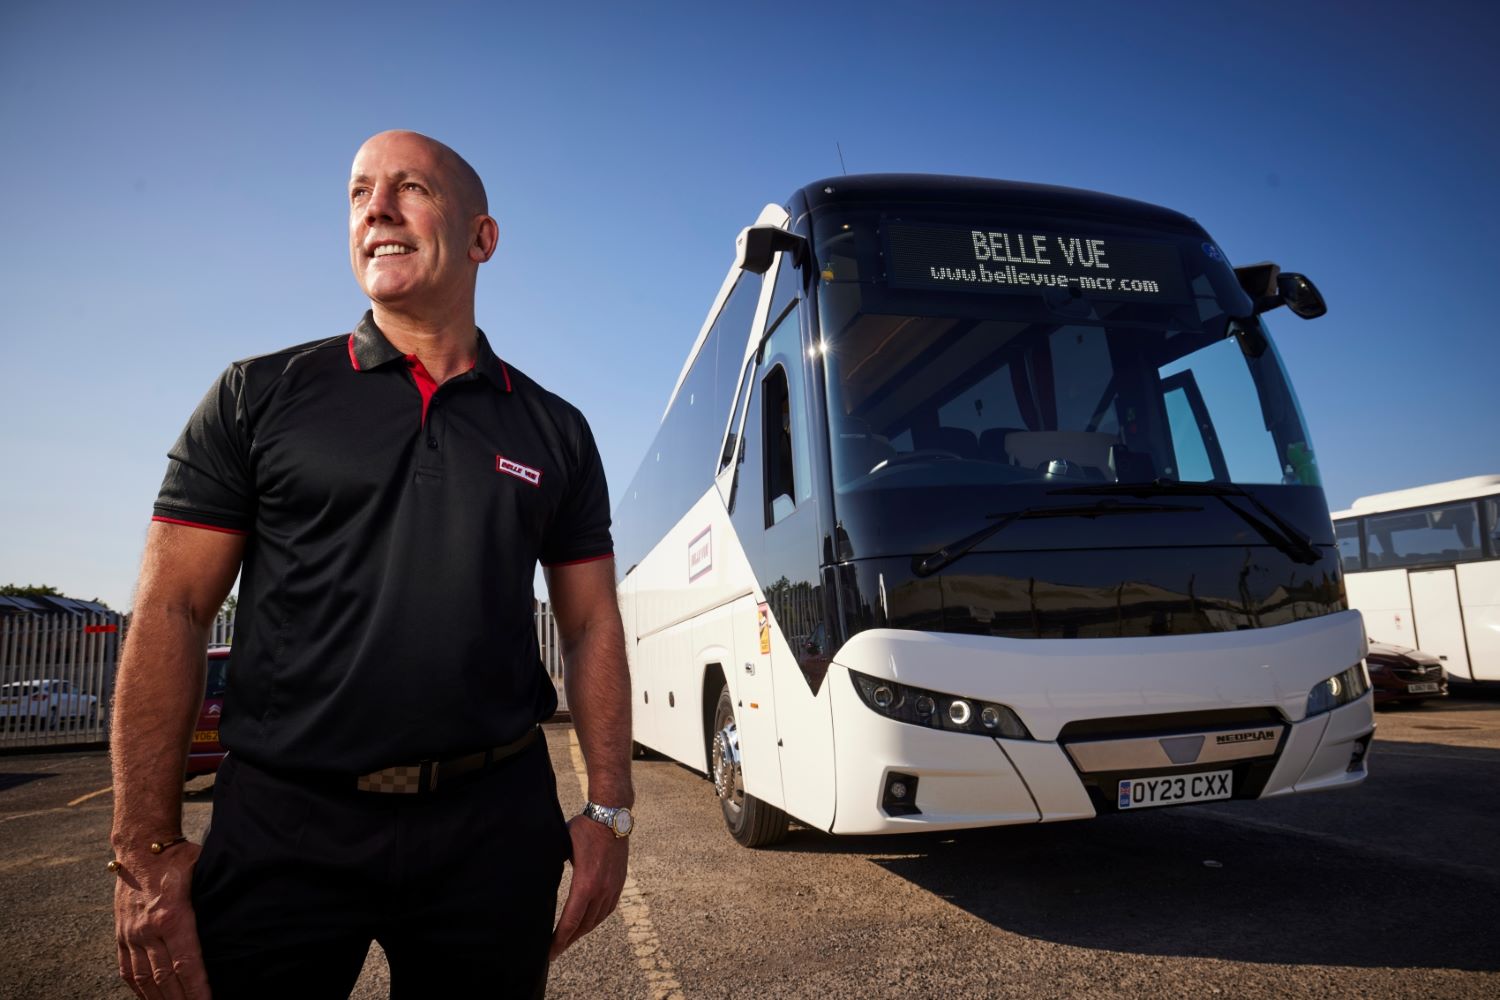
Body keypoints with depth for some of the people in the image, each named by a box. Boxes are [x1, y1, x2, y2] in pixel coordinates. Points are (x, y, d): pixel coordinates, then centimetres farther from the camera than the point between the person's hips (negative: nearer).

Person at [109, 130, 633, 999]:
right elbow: (172, 613, -1)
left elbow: (594, 626, 7)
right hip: (283, 829, -1)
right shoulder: (261, 396, 2)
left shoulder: (555, 430, 6)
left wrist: (609, 810, 2)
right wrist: (147, 848, -6)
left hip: (494, 829, 2)